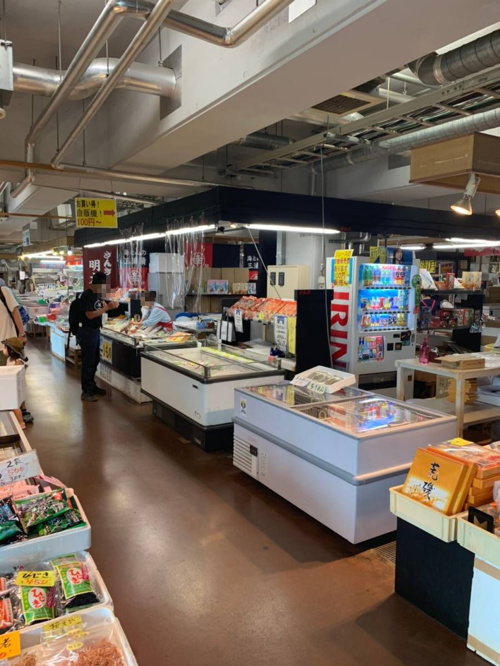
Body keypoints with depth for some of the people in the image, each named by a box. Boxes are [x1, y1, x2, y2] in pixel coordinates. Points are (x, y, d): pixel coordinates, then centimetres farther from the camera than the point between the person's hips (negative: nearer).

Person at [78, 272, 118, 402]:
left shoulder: (97, 294, 9)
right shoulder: (87, 295, -17)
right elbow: (90, 315, -23)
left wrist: (108, 306, -4)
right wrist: (107, 307, -25)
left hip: (95, 330, 9)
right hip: (87, 332, -9)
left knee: (95, 360, 17)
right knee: (88, 362, -3)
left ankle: (92, 386, 30)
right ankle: (86, 392, 4)